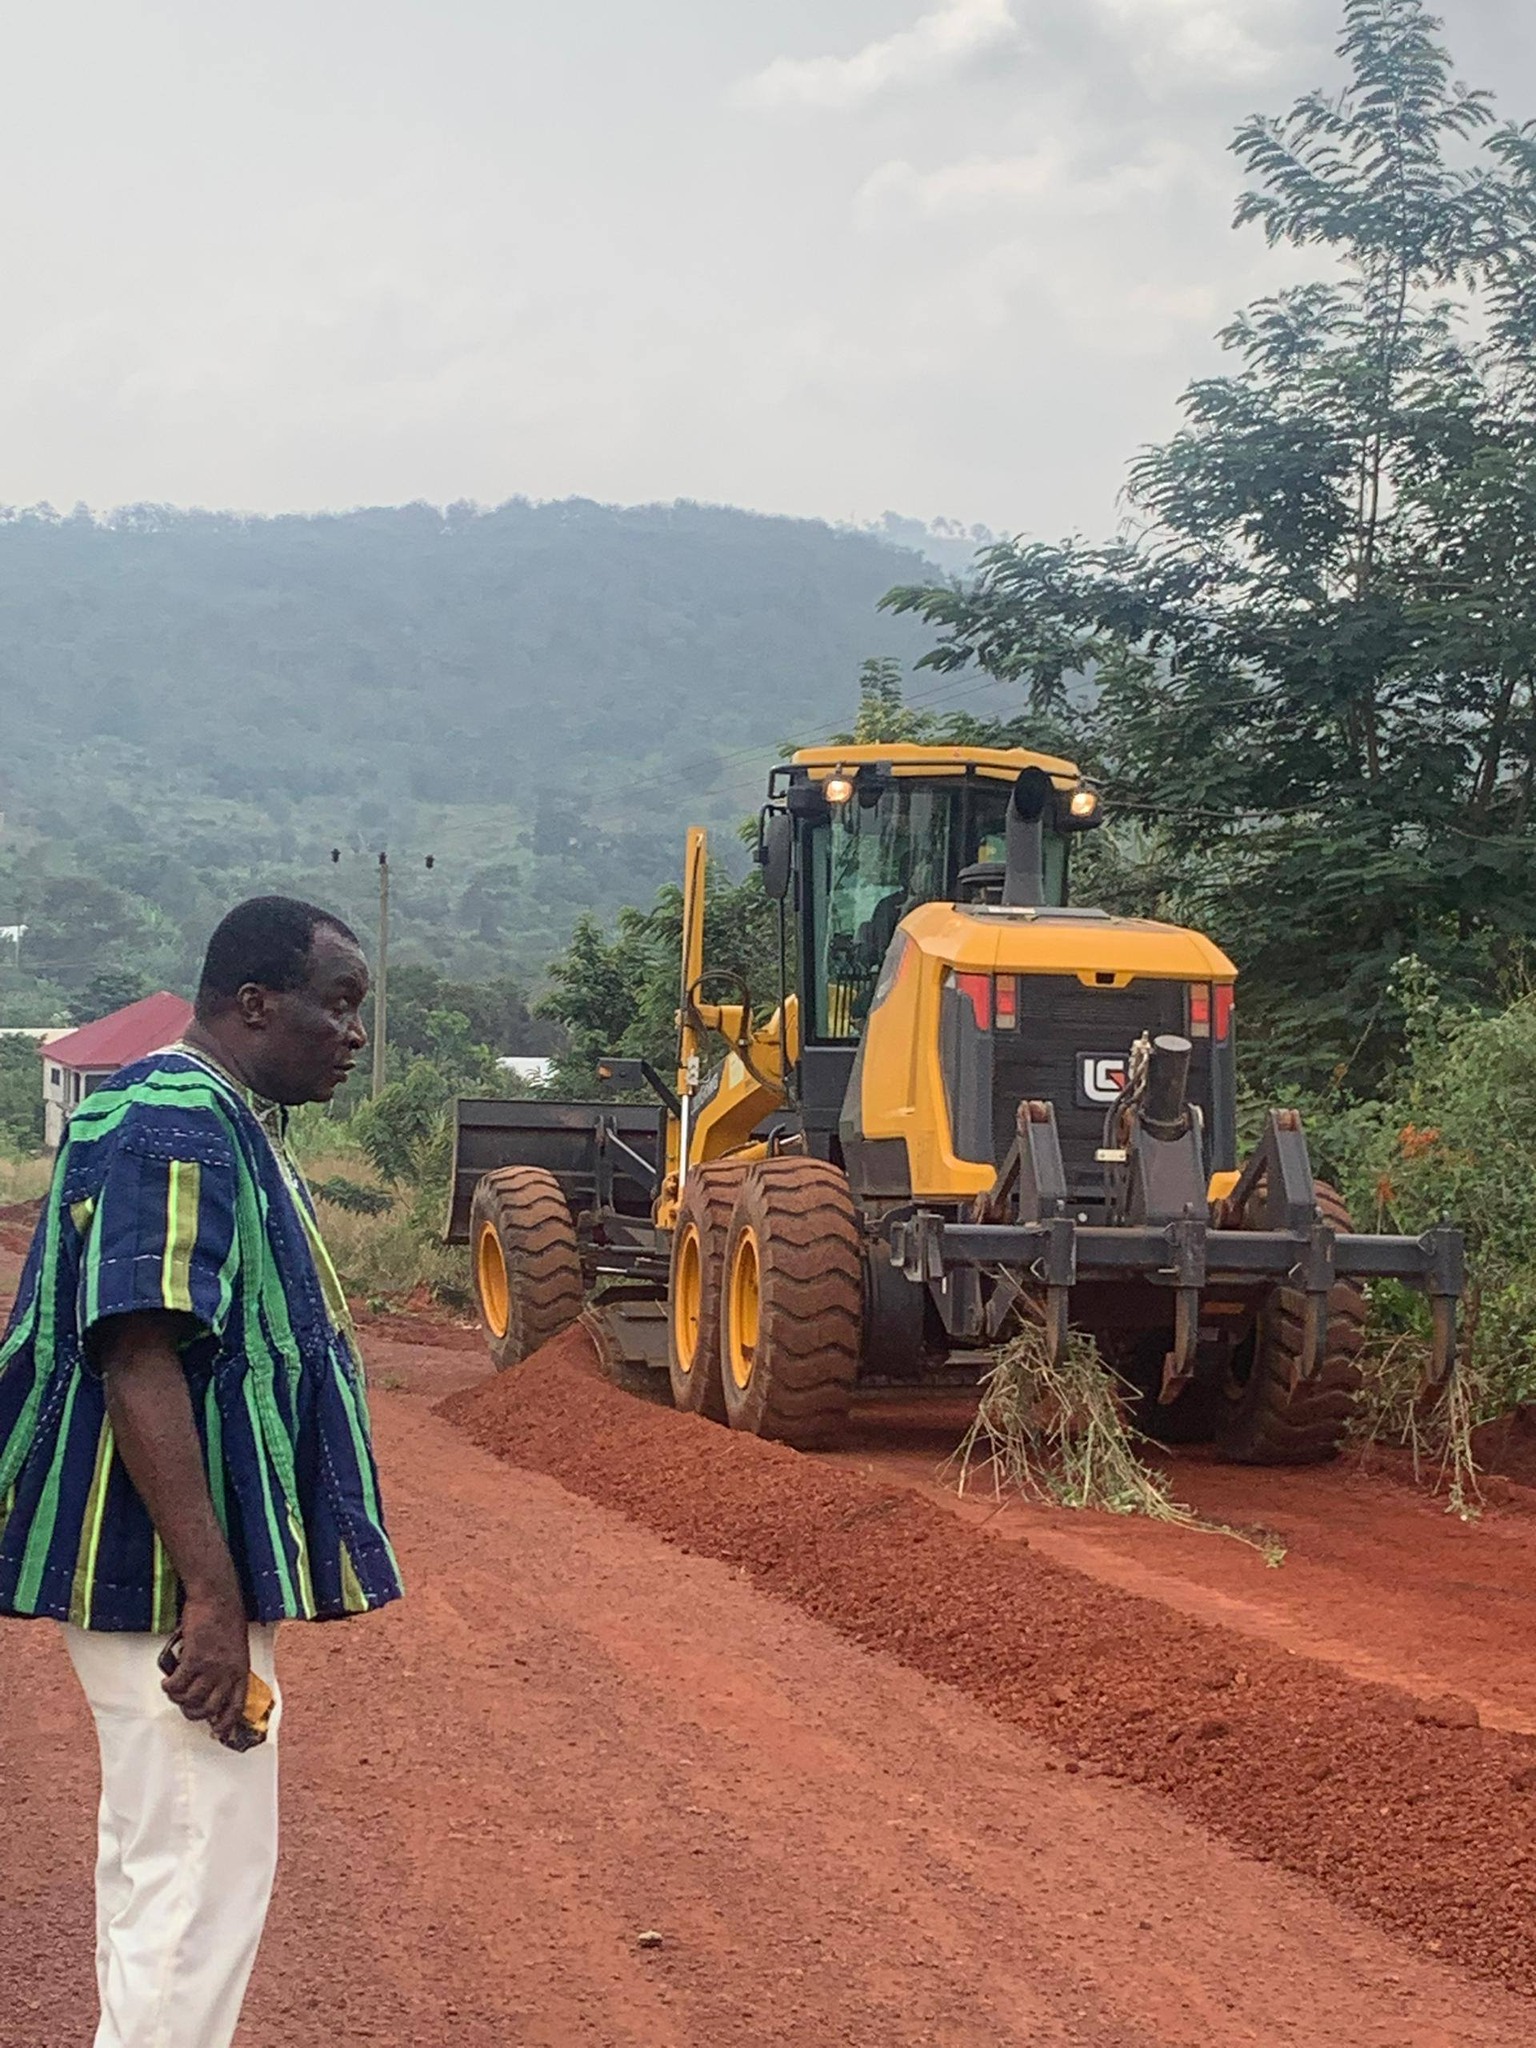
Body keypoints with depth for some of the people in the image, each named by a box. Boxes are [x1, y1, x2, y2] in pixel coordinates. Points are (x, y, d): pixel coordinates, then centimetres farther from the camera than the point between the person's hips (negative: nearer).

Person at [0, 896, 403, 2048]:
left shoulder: (228, 1123, 14)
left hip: (197, 1564, 11)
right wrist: (212, 1595, -29)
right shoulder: (172, 1130, -19)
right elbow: (138, 1362, -27)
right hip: (172, 1572, -11)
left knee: (160, 1857, 20)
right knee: (199, 1874, -7)